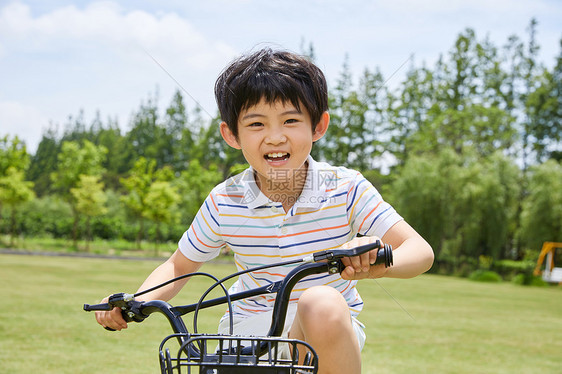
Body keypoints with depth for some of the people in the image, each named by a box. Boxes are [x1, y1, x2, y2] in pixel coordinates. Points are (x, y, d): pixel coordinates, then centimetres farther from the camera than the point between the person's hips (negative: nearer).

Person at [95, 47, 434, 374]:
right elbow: (179, 266, 6)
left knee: (323, 303, -36)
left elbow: (421, 251, -18)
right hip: (251, 331, 3)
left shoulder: (346, 189, -14)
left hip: (330, 336, -2)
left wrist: (380, 263, -43)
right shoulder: (224, 203, -9)